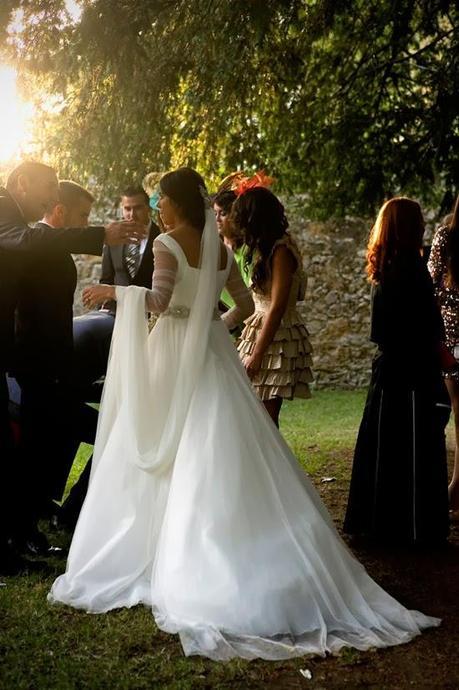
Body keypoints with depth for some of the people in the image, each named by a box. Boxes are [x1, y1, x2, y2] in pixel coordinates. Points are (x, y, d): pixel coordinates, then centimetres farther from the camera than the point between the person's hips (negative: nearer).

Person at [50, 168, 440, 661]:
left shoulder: (167, 245, -9)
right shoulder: (219, 249, 10)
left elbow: (158, 300, -24)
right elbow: (245, 304, 15)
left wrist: (115, 291, -15)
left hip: (174, 358, -5)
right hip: (212, 356, 6)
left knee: (164, 456, 3)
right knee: (220, 460, 8)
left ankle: (149, 553, 9)